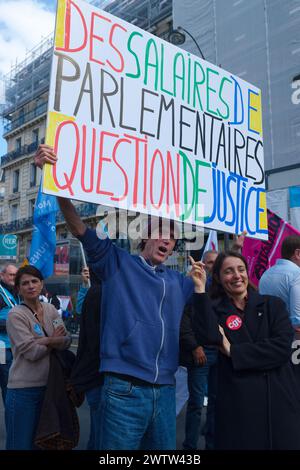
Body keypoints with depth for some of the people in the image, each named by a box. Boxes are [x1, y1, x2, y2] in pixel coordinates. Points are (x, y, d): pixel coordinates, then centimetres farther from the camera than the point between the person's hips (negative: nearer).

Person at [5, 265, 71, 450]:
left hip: (49, 386, 5)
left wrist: (45, 341, -18)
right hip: (24, 389, -5)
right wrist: (54, 340, -5)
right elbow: (31, 352, -17)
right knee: (22, 443, 5)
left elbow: (66, 341, -1)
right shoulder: (16, 315, -11)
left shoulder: (50, 309, 5)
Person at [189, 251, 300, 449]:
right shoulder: (215, 310, 2)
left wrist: (232, 351, -10)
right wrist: (200, 289, -19)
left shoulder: (273, 305, 5)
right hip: (238, 405, -1)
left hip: (281, 400, 1)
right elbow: (208, 337, -20)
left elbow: (282, 347, -9)